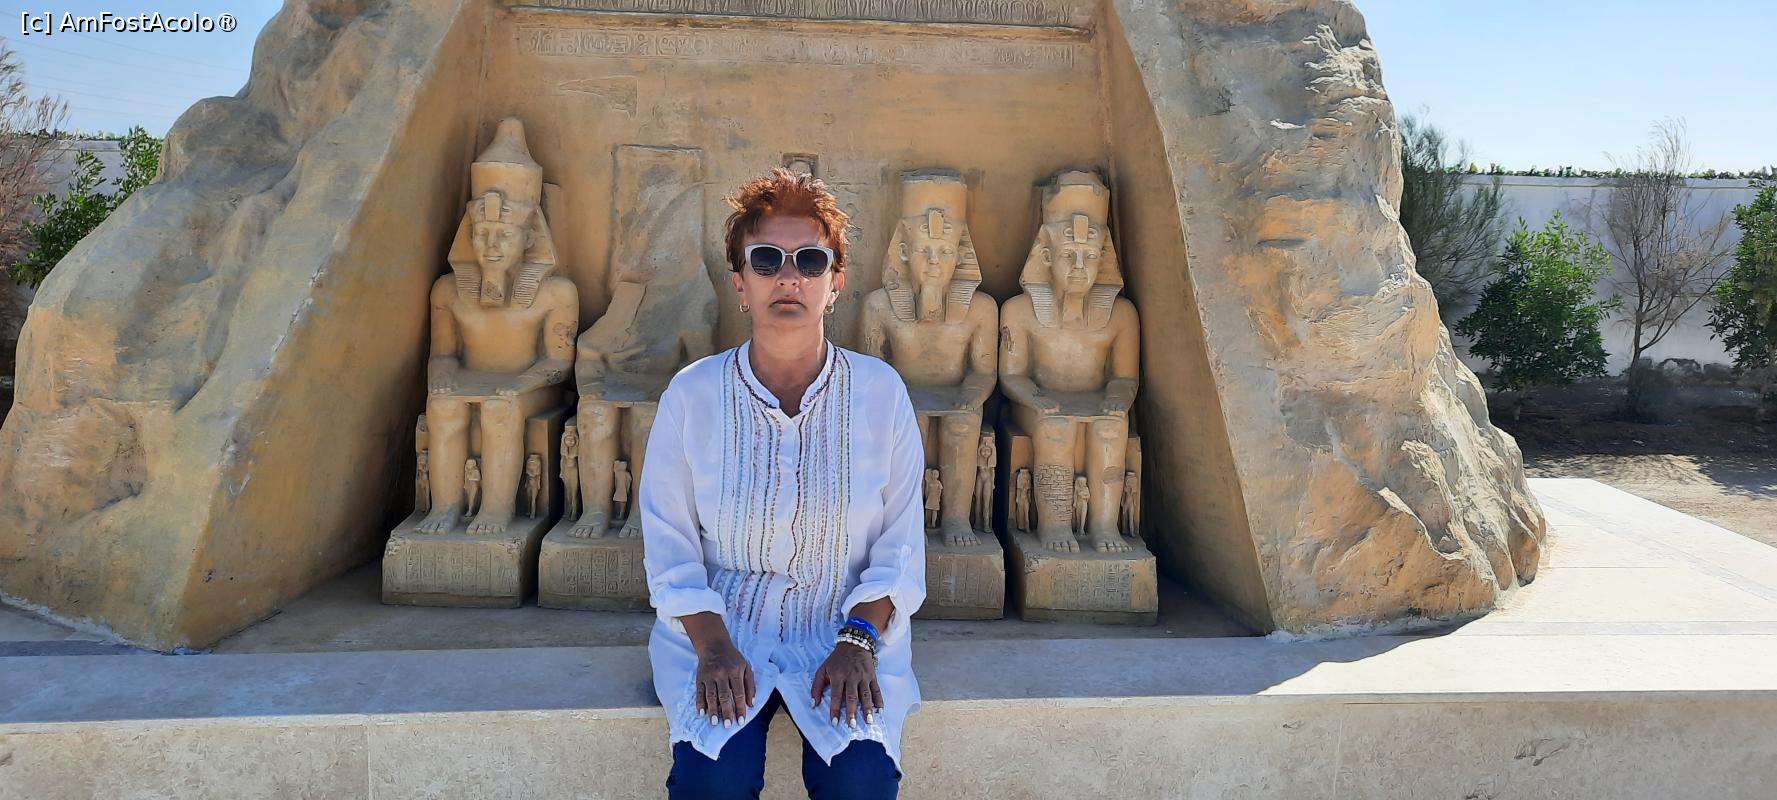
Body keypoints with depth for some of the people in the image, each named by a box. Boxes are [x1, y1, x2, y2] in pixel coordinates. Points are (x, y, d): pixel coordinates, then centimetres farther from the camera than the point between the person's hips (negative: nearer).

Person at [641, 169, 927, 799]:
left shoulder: (881, 392, -3)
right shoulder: (692, 394, -4)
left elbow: (900, 542, 0)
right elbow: (669, 545, 0)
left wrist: (858, 640, -12)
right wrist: (714, 647, -12)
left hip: (847, 630, 0)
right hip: (718, 628, 0)